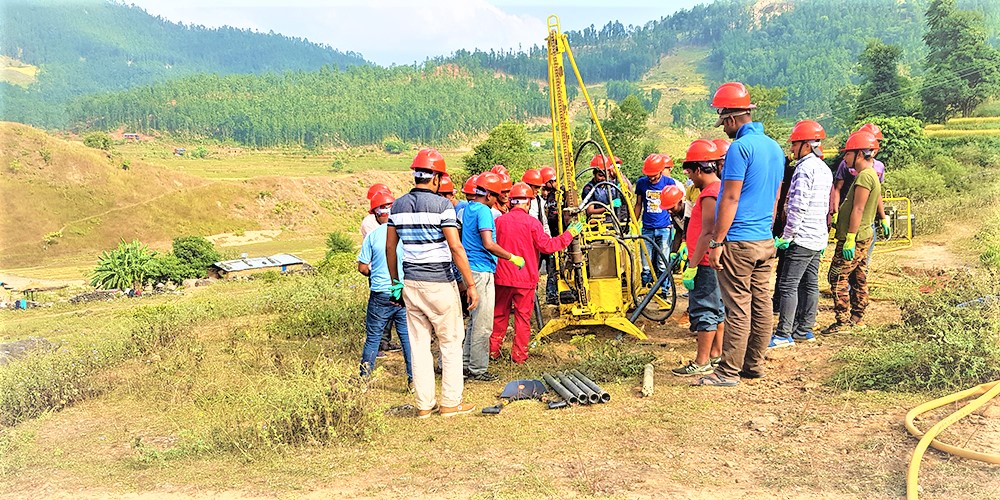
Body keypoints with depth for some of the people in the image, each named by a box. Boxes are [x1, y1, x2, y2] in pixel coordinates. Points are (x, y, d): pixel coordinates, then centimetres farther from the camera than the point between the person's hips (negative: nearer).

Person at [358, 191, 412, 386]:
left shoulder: (372, 236, -6)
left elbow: (362, 267, -3)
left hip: (381, 295, -1)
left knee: (373, 337, 11)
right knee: (408, 336, 8)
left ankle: (364, 377, 18)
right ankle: (413, 378, 9)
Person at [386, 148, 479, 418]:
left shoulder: (398, 205, 6)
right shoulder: (441, 205, -11)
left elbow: (390, 247, 11)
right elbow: (456, 248, -16)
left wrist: (395, 282, 21)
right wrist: (471, 285, -11)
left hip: (411, 283, 5)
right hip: (439, 283, -5)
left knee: (418, 344, 11)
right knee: (451, 343, 8)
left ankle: (424, 404, 17)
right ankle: (451, 402, 13)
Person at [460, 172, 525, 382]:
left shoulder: (468, 208, 13)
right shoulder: (483, 211, -15)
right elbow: (488, 244, -24)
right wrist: (513, 258, -13)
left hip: (472, 269, 10)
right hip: (482, 270, -10)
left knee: (475, 320, 18)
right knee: (483, 324, -3)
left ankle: (466, 362, 23)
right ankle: (478, 370, 3)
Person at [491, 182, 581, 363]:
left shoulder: (499, 221, 0)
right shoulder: (531, 222, -11)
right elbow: (547, 246, -11)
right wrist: (569, 235, -1)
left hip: (502, 276, 3)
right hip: (525, 278, -3)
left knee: (499, 314, 15)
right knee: (522, 316, 7)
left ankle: (493, 350, 22)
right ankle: (519, 355, 11)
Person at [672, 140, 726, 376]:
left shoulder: (710, 194, -19)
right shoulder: (719, 188, 13)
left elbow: (707, 234, -24)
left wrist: (692, 267, -22)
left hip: (707, 265, -10)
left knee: (703, 311, -4)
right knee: (717, 309, 16)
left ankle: (702, 363, 3)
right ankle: (716, 355, 26)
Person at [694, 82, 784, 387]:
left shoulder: (740, 147, -14)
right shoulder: (775, 147, 14)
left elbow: (730, 198, -17)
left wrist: (716, 241, -14)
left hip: (739, 241, -9)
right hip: (766, 241, 9)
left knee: (738, 308, -5)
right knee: (761, 303, 11)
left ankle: (729, 372, 1)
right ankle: (754, 365, 20)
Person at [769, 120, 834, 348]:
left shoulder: (805, 168, -16)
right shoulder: (825, 169, 15)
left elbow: (798, 207, -22)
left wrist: (786, 236, -16)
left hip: (802, 237, -10)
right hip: (818, 236, 10)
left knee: (788, 285, -8)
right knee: (810, 283, 13)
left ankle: (784, 334, -6)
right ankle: (804, 329, 20)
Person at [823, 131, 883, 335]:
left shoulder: (865, 176, -18)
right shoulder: (871, 175, 14)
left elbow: (858, 210, -21)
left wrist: (850, 239, -21)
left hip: (854, 237, -10)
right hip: (864, 235, 10)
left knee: (837, 277, -8)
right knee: (858, 278, 14)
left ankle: (843, 322, -6)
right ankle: (856, 318, 22)